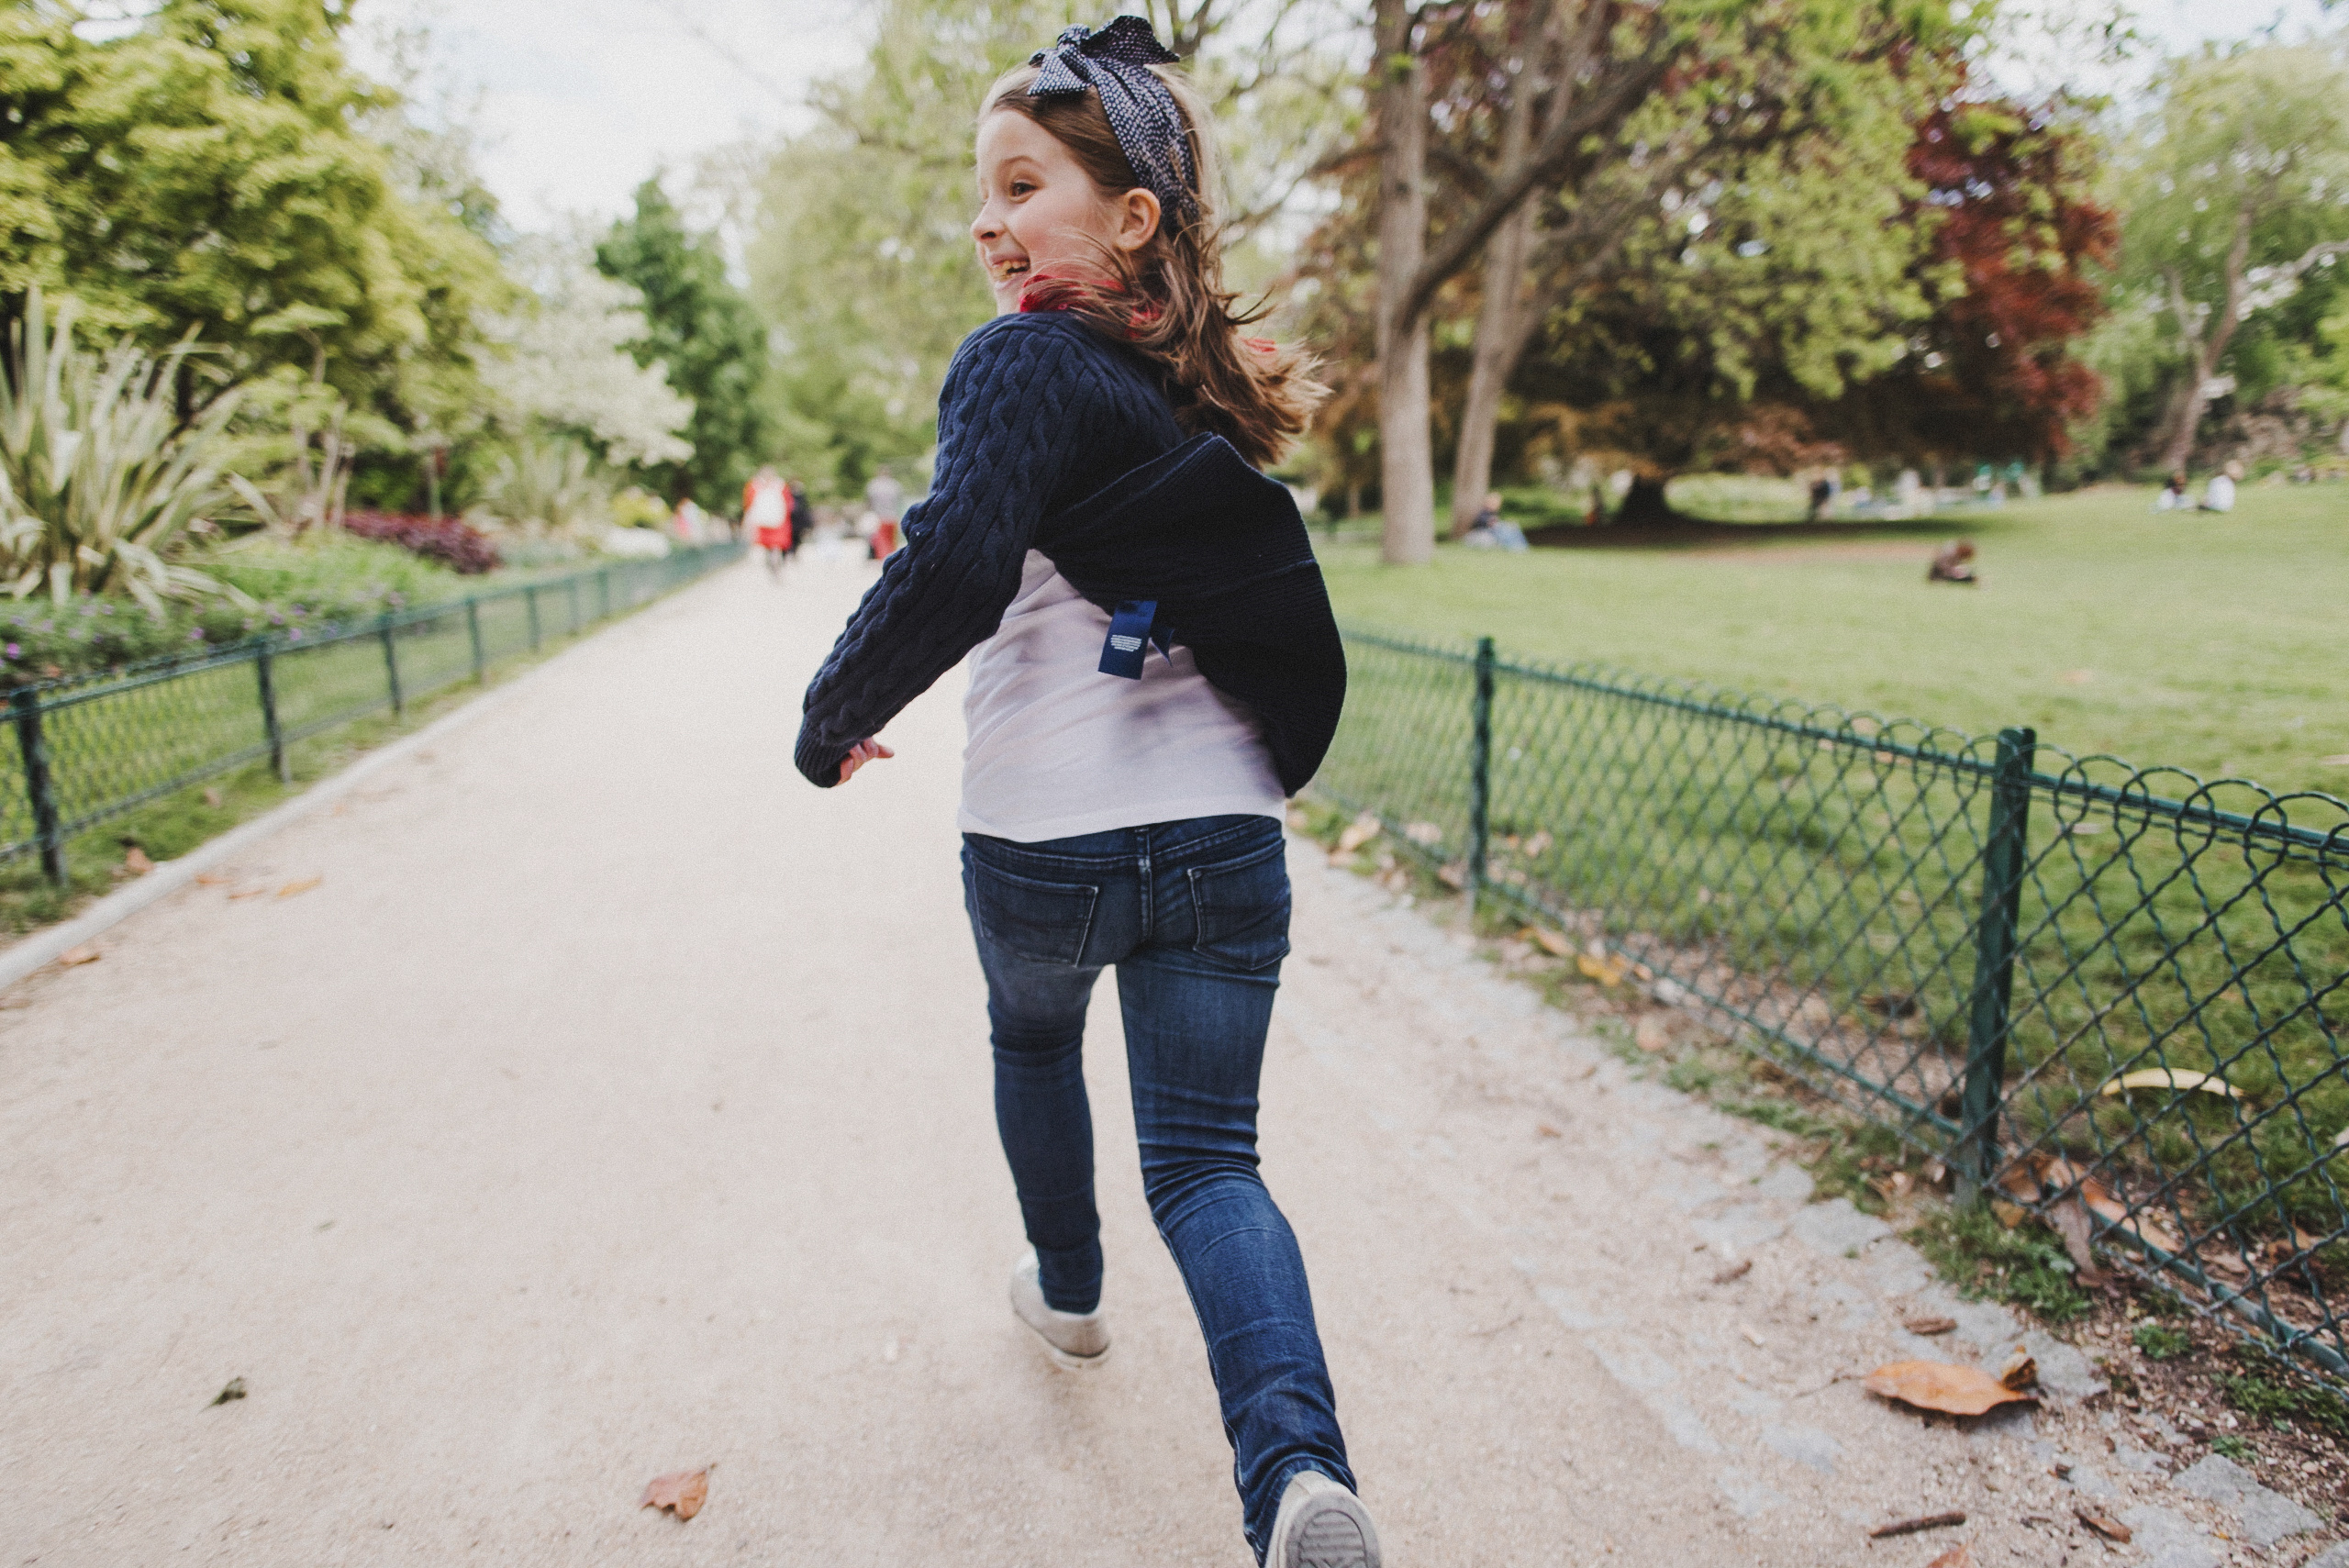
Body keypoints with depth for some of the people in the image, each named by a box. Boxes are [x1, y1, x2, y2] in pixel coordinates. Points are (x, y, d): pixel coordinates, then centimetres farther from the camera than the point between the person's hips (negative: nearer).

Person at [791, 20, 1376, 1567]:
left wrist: (836, 714, -11)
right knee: (1207, 1158, 9)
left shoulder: (1024, 364, -12)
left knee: (1034, 1039, 28)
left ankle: (1071, 1289, 48)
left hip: (1044, 843, -4)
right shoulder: (1209, 384, 10)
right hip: (1226, 841, 4)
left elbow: (954, 571, -25)